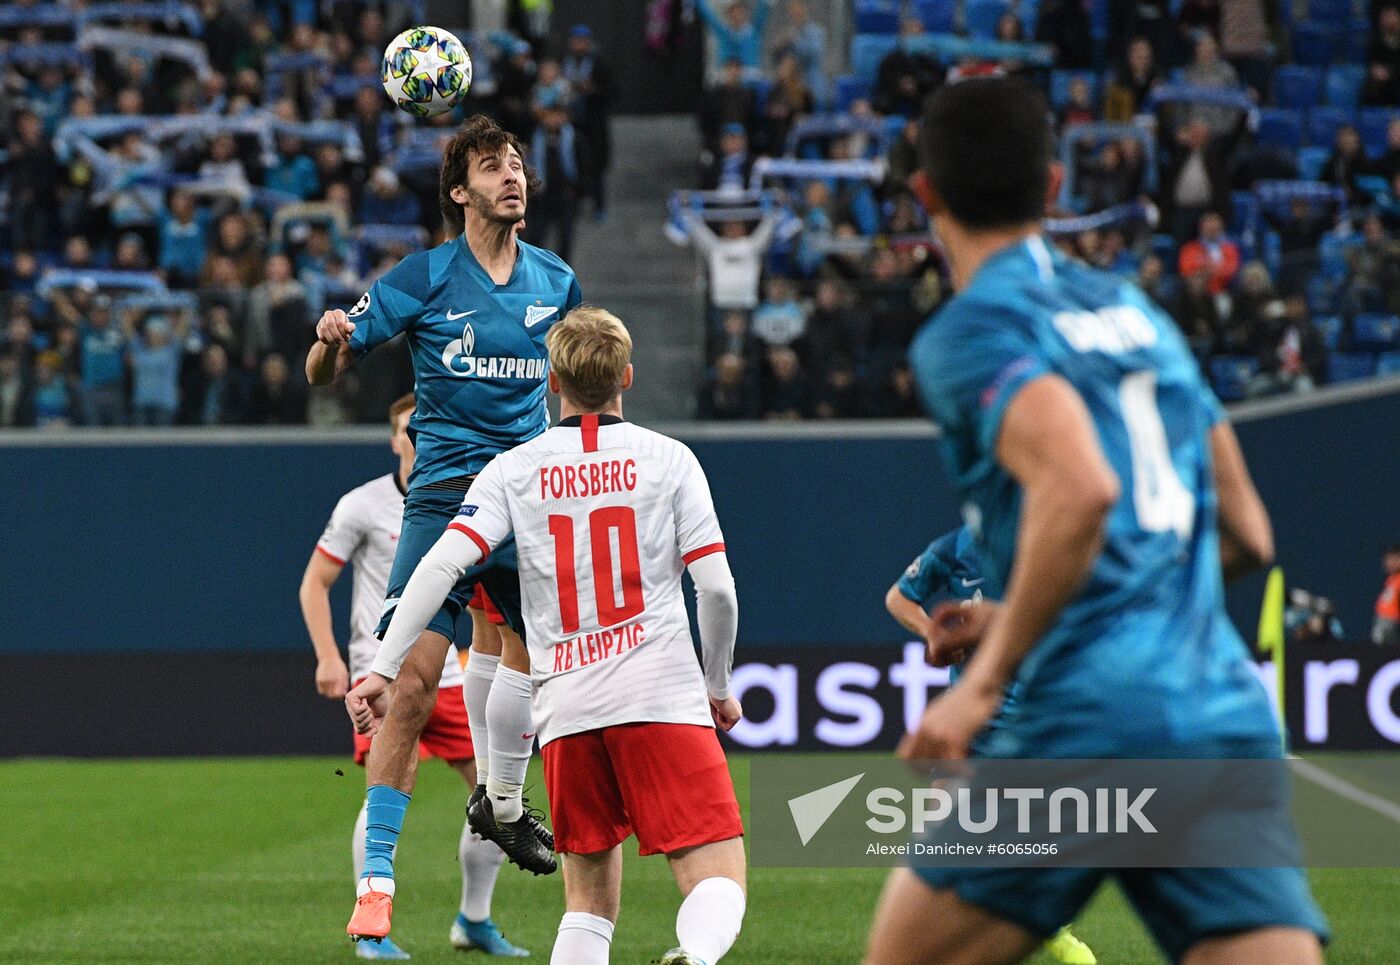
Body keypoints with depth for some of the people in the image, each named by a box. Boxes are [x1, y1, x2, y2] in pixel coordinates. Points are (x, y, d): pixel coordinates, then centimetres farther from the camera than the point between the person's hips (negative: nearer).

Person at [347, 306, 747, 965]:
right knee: (718, 881, -7)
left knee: (589, 900, 16)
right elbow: (716, 588, 0)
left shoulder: (514, 469, 9)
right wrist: (719, 687, 15)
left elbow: (442, 565, -4)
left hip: (566, 708, 3)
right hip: (662, 695, -2)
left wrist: (383, 670, -4)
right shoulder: (667, 459, 6)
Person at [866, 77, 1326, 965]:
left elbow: (1081, 488, -20)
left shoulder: (969, 334, -1)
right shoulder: (1136, 312, 21)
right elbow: (1248, 537, 26)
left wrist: (985, 681, -14)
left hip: (1092, 720, -6)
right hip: (1231, 718, 6)